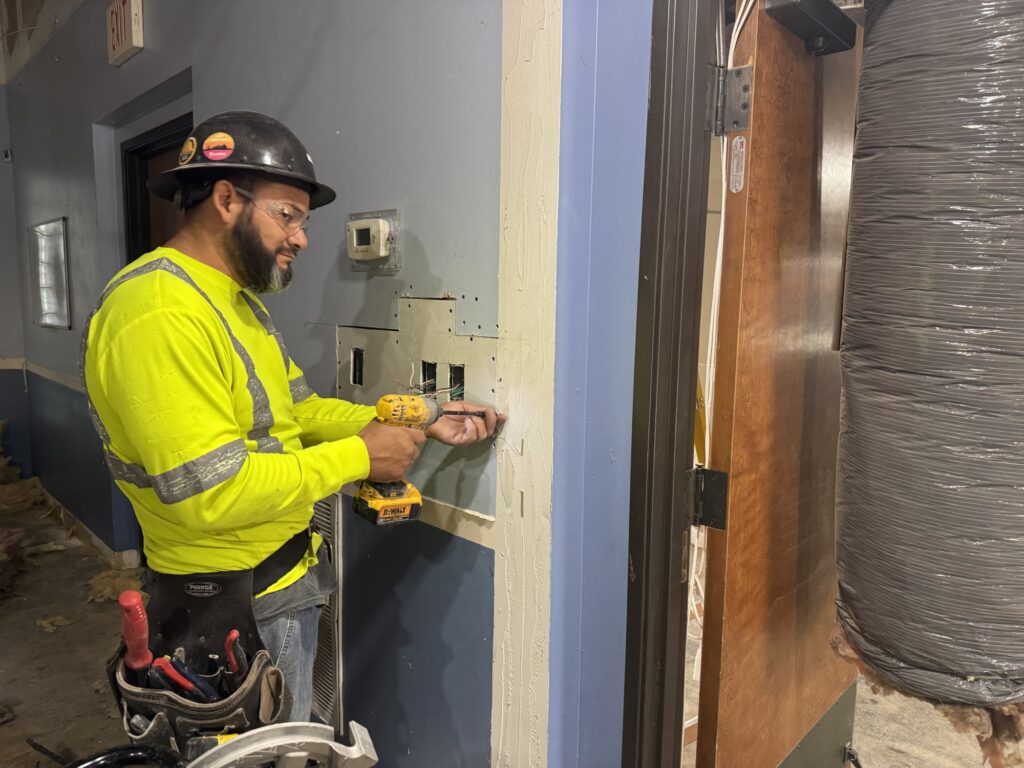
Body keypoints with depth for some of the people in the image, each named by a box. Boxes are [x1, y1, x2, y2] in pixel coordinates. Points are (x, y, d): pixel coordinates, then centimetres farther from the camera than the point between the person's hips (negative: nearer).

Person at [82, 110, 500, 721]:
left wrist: (414, 425, -2)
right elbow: (209, 492, -30)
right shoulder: (161, 313, -26)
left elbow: (294, 408, 8)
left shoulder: (235, 297, 8)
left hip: (284, 574, 10)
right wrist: (357, 457, -22)